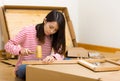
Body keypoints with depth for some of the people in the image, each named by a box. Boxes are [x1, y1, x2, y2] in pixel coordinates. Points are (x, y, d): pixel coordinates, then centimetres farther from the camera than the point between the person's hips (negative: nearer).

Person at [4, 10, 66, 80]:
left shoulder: (53, 37, -1)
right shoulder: (27, 31, -11)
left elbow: (61, 54, -12)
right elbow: (8, 45, -7)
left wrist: (53, 57, -35)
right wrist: (20, 50, -28)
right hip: (24, 68, -3)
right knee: (25, 69, -38)